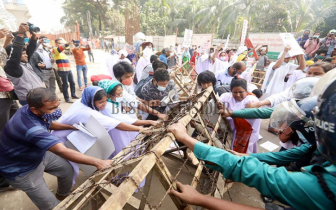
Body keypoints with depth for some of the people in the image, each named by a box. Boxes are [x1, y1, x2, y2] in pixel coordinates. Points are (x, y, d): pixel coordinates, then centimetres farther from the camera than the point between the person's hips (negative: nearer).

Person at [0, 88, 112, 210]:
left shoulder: (32, 110, -16)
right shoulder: (31, 128, -44)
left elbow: (48, 124, 8)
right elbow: (62, 151, -48)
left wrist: (71, 127, -4)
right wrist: (97, 162, -47)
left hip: (39, 155, 8)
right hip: (21, 170, -7)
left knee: (66, 169, 15)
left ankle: (63, 196, 41)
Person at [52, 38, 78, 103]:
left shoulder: (62, 51, 23)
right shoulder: (55, 50, -3)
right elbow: (60, 48, -23)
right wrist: (68, 43, -37)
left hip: (69, 70, 8)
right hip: (63, 70, -8)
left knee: (72, 83, 13)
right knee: (65, 84, -5)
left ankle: (73, 95, 26)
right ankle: (67, 98, 3)